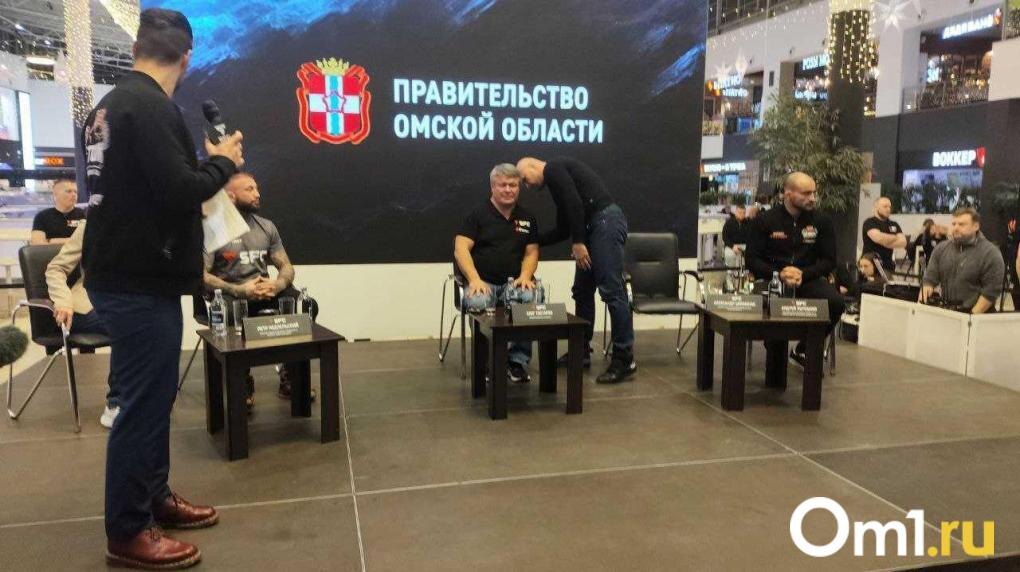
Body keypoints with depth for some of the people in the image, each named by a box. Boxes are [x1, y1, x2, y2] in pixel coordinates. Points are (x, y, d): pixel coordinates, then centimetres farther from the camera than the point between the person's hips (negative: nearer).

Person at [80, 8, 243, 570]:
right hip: (141, 281, -10)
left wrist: (204, 162, 14)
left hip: (122, 272, 10)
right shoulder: (150, 106, -19)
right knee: (143, 403, 0)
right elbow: (179, 190, -25)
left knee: (150, 397, 19)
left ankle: (154, 497, 32)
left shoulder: (110, 102, 12)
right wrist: (222, 161, -8)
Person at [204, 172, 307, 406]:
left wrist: (276, 285, -12)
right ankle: (243, 384, -16)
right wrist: (239, 290, -23)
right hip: (229, 295, -4)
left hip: (263, 292, 5)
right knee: (233, 314, -40)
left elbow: (286, 267, 13)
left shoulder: (267, 226, 14)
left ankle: (290, 380, -9)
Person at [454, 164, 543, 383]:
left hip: (514, 282, 2)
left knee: (532, 298, -33)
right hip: (483, 282, -2)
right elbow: (460, 249, -4)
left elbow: (531, 252, 15)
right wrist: (475, 280, -19)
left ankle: (518, 361, -18)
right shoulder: (477, 214, 5)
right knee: (477, 303, -37)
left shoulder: (527, 219, 18)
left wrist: (525, 276, -7)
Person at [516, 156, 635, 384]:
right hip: (593, 227, 10)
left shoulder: (553, 169, -1)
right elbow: (563, 230, 28)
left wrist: (578, 242, -14)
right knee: (582, 290, 13)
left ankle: (624, 359, -9)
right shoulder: (557, 179, 27)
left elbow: (575, 203, -16)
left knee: (612, 290, -11)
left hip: (606, 221, -10)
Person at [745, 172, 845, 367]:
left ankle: (804, 350, 1)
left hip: (808, 280, 2)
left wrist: (803, 274, -13)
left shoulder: (821, 221, 6)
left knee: (835, 302, -26)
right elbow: (752, 260, 0)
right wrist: (779, 274, -18)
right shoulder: (765, 220, 1)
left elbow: (829, 261, 6)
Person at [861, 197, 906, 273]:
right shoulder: (869, 222, -2)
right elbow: (878, 237, -19)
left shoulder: (894, 225, 16)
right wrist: (895, 237, -1)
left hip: (887, 266, 5)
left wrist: (886, 241, -11)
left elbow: (903, 242, 3)